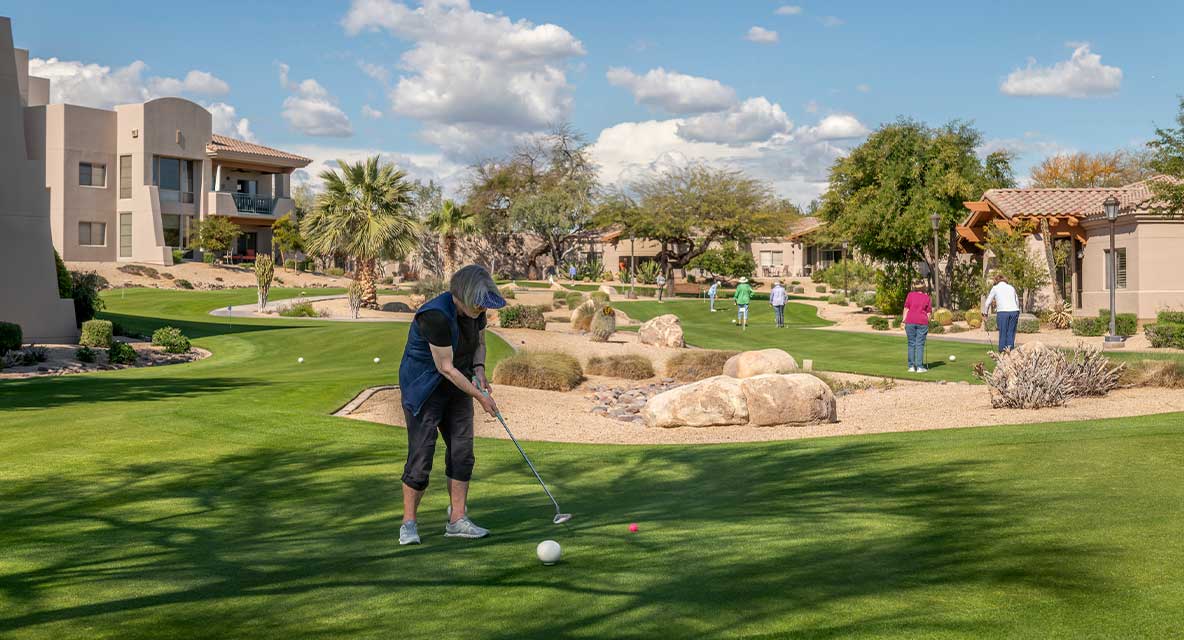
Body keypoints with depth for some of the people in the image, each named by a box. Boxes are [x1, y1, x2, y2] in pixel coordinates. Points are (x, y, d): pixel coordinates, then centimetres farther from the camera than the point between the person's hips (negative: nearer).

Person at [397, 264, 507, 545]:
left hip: (457, 385, 8)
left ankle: (457, 520, 9)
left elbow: (479, 344, 12)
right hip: (423, 386, -7)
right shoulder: (436, 316, -29)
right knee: (421, 454, -9)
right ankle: (409, 523, 2)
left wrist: (479, 370, -8)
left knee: (462, 451, 3)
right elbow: (446, 368, -25)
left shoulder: (475, 311, -5)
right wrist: (480, 396, -20)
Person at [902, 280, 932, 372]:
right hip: (922, 322, 0)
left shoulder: (910, 295, 1)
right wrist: (927, 323, 11)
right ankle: (919, 367, -2)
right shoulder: (927, 298, 3)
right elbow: (929, 313, 3)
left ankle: (911, 366, 5)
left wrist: (903, 320, 1)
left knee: (911, 344, 6)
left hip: (910, 321, 0)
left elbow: (906, 308, -1)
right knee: (920, 345, 1)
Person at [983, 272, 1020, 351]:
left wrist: (984, 315, 20)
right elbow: (1017, 302, 24)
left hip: (1003, 312, -3)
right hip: (1014, 311, 3)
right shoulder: (1011, 287, 21)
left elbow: (987, 303, 10)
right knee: (1011, 334, 6)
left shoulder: (995, 288, 11)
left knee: (1003, 334, 3)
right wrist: (1017, 316, 30)